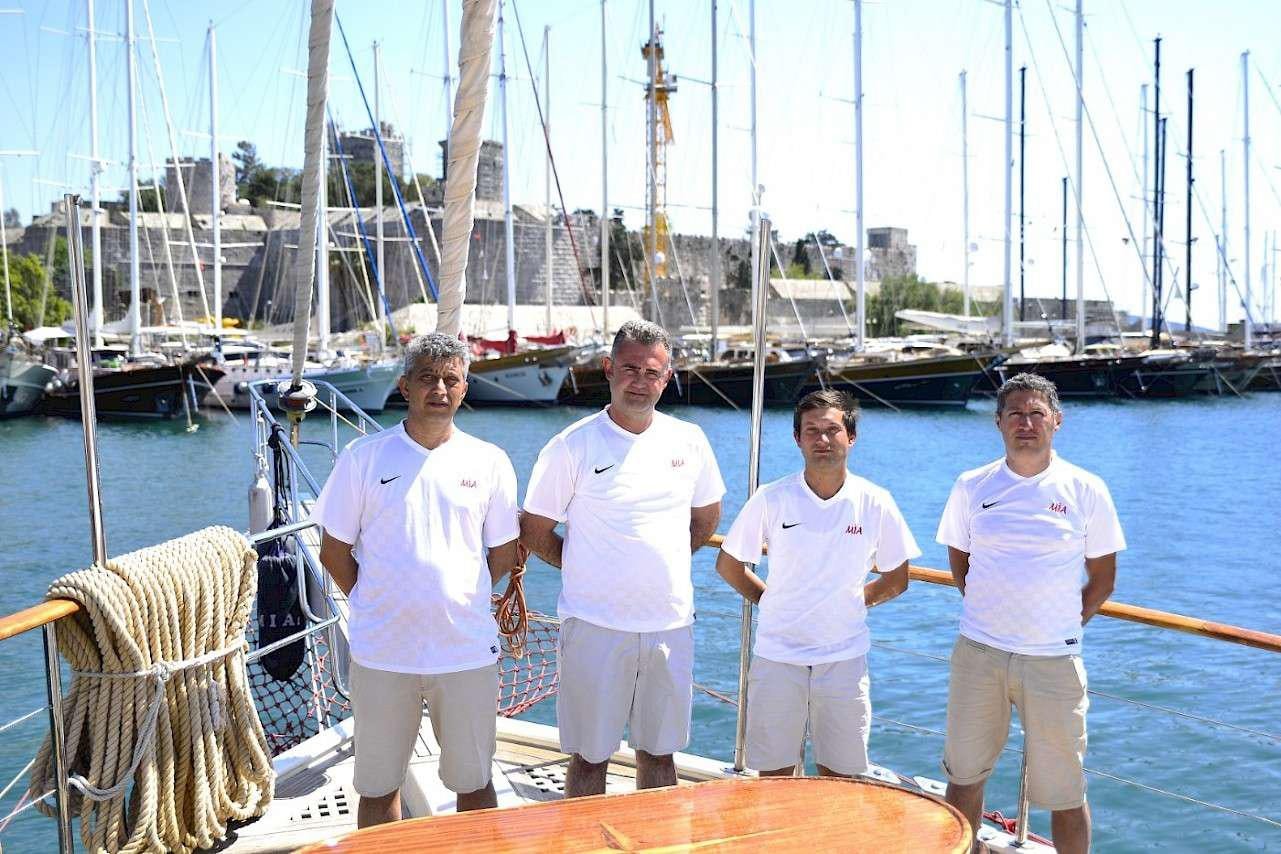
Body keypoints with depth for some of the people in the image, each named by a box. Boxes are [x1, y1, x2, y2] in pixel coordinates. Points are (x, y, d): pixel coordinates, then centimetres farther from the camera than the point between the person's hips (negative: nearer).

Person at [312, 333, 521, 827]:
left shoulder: (489, 461, 3)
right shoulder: (364, 456, 0)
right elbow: (335, 552, 4)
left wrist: (460, 600, 11)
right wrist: (375, 604, 3)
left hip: (467, 650, 1)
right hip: (381, 651, 0)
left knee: (474, 783, 11)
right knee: (378, 788, 11)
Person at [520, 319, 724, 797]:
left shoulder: (689, 441, 4)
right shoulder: (573, 446, -8)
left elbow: (706, 518, 19)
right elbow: (535, 534, -2)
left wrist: (661, 566, 11)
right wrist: (590, 570, 1)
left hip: (671, 625, 4)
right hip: (596, 627, -4)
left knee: (659, 753, 16)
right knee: (589, 757, 6)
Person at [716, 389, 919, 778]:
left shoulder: (875, 503, -4)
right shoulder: (771, 499, -6)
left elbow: (895, 581, 9)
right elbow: (728, 565, 5)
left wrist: (851, 602, 4)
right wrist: (772, 600, 3)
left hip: (844, 658, 1)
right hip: (777, 656, -1)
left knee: (838, 776, 11)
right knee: (773, 775, 8)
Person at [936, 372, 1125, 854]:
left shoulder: (1085, 490, -1)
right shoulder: (972, 487, 2)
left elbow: (1102, 578, 7)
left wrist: (1065, 628, 5)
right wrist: (988, 613, 10)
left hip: (1052, 660, -2)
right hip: (978, 652, 2)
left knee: (1064, 792, 5)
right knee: (964, 775, 12)